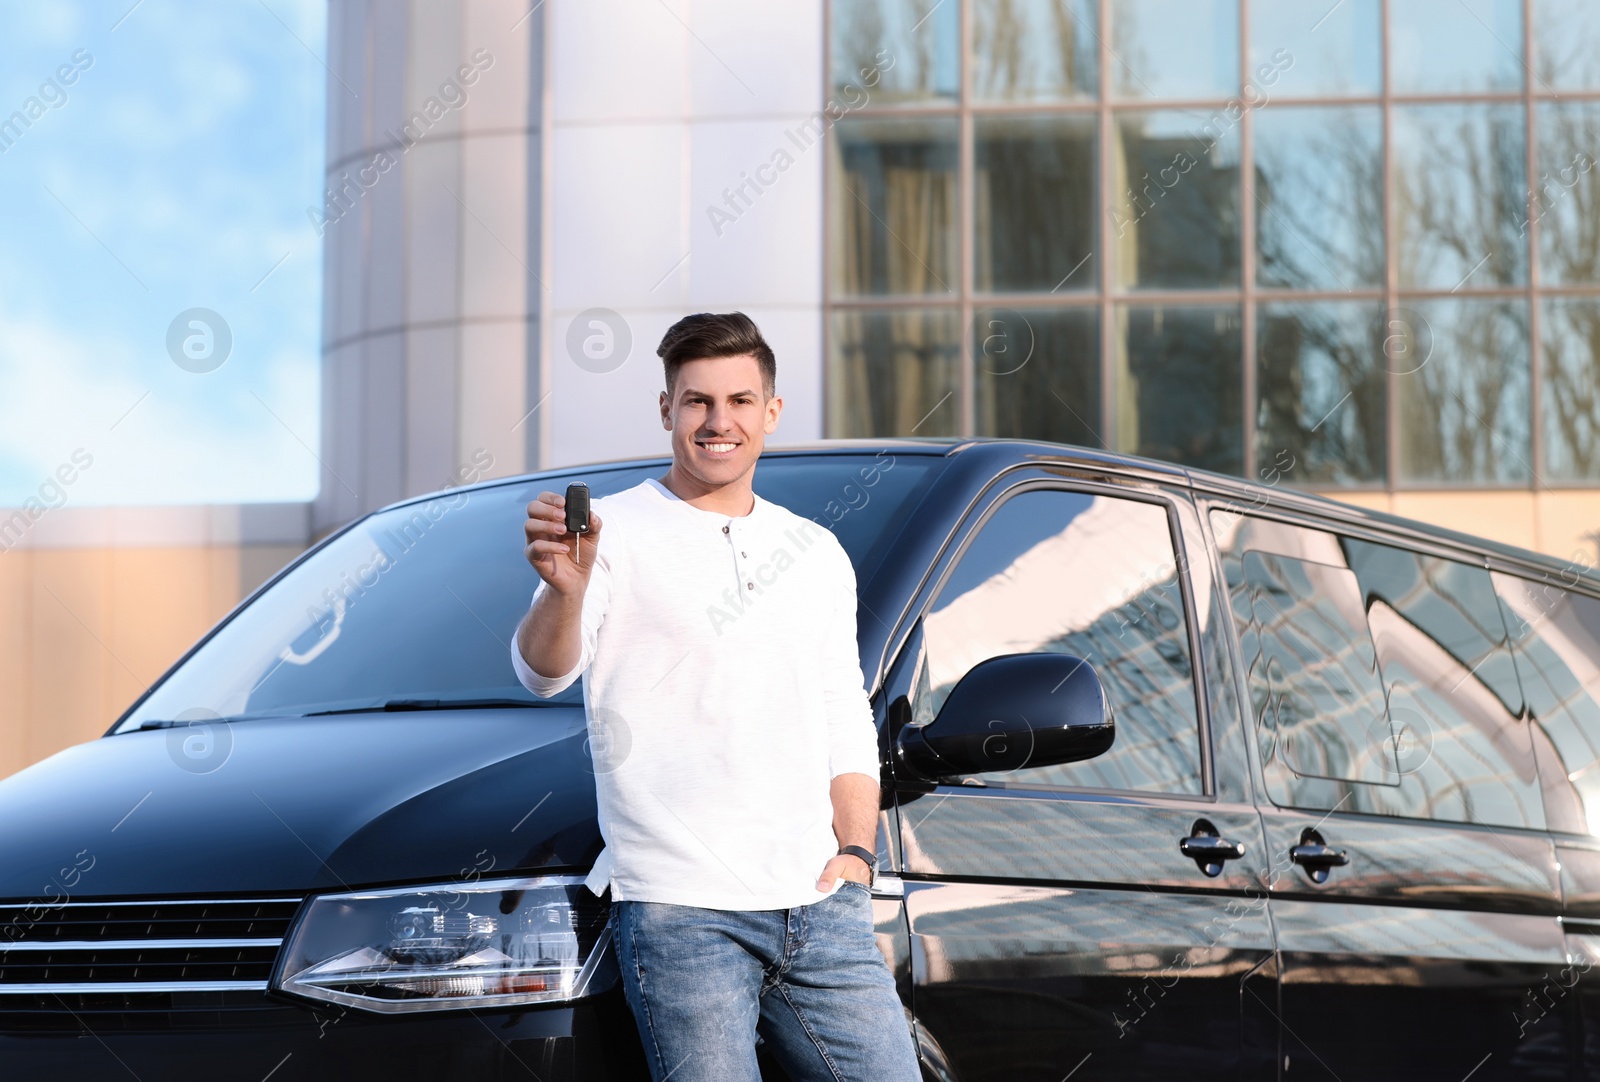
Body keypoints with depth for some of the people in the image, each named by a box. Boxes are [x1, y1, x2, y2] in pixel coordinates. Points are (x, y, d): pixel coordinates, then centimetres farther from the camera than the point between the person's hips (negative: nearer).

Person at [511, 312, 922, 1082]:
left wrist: (853, 854, 6)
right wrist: (565, 588, -34)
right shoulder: (614, 534, 1)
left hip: (818, 907, 5)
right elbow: (544, 672, -13)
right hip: (679, 912, -5)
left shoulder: (815, 554, 18)